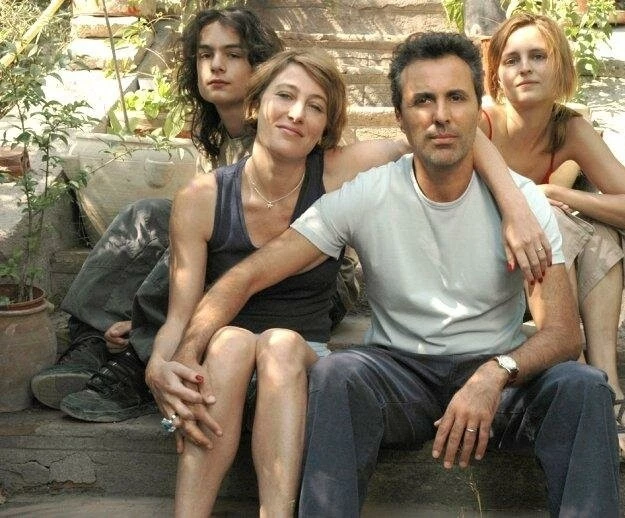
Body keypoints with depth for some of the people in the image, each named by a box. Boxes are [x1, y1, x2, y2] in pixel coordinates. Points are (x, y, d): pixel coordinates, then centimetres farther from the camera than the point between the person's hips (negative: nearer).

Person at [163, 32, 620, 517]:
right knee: (336, 374, -32)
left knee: (582, 385, -28)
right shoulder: (363, 198, -7)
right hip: (399, 373, 0)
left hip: (498, 377, 1)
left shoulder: (522, 199, -6)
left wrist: (495, 372, -35)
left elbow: (564, 332, -13)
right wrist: (187, 353, -30)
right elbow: (248, 275, -11)